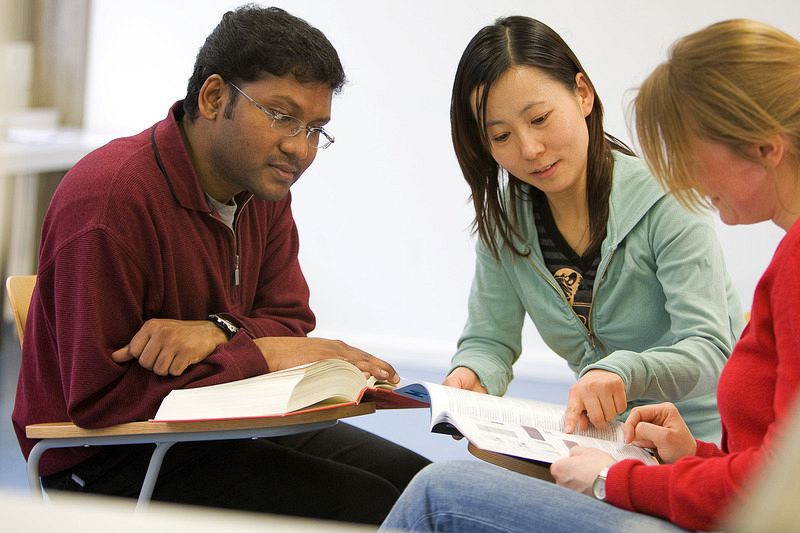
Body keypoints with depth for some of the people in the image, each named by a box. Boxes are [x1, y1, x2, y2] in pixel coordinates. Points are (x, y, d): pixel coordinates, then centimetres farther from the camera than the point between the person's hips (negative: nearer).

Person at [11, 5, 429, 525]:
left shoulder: (264, 188, 4)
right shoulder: (110, 199, -23)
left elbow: (289, 321, 4)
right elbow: (99, 399, -24)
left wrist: (217, 332, -19)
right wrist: (260, 355, -24)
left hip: (221, 423, 8)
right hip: (111, 458, -8)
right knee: (364, 506, -21)